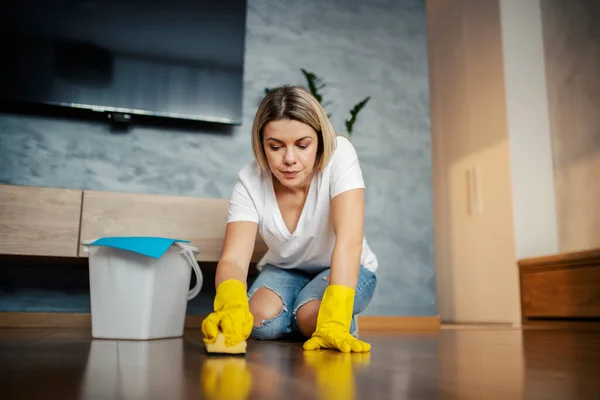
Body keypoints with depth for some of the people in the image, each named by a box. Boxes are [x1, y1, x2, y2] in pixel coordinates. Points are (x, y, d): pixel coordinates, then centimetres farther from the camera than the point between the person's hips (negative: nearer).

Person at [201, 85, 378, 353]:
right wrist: (231, 307, -55)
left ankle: (344, 326, 3)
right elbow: (233, 258, -31)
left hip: (343, 271, -2)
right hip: (284, 269, 2)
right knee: (262, 317, -26)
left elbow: (349, 240, -37)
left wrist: (335, 321, -48)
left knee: (312, 316, -30)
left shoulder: (339, 154, -28)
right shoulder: (250, 181, -21)